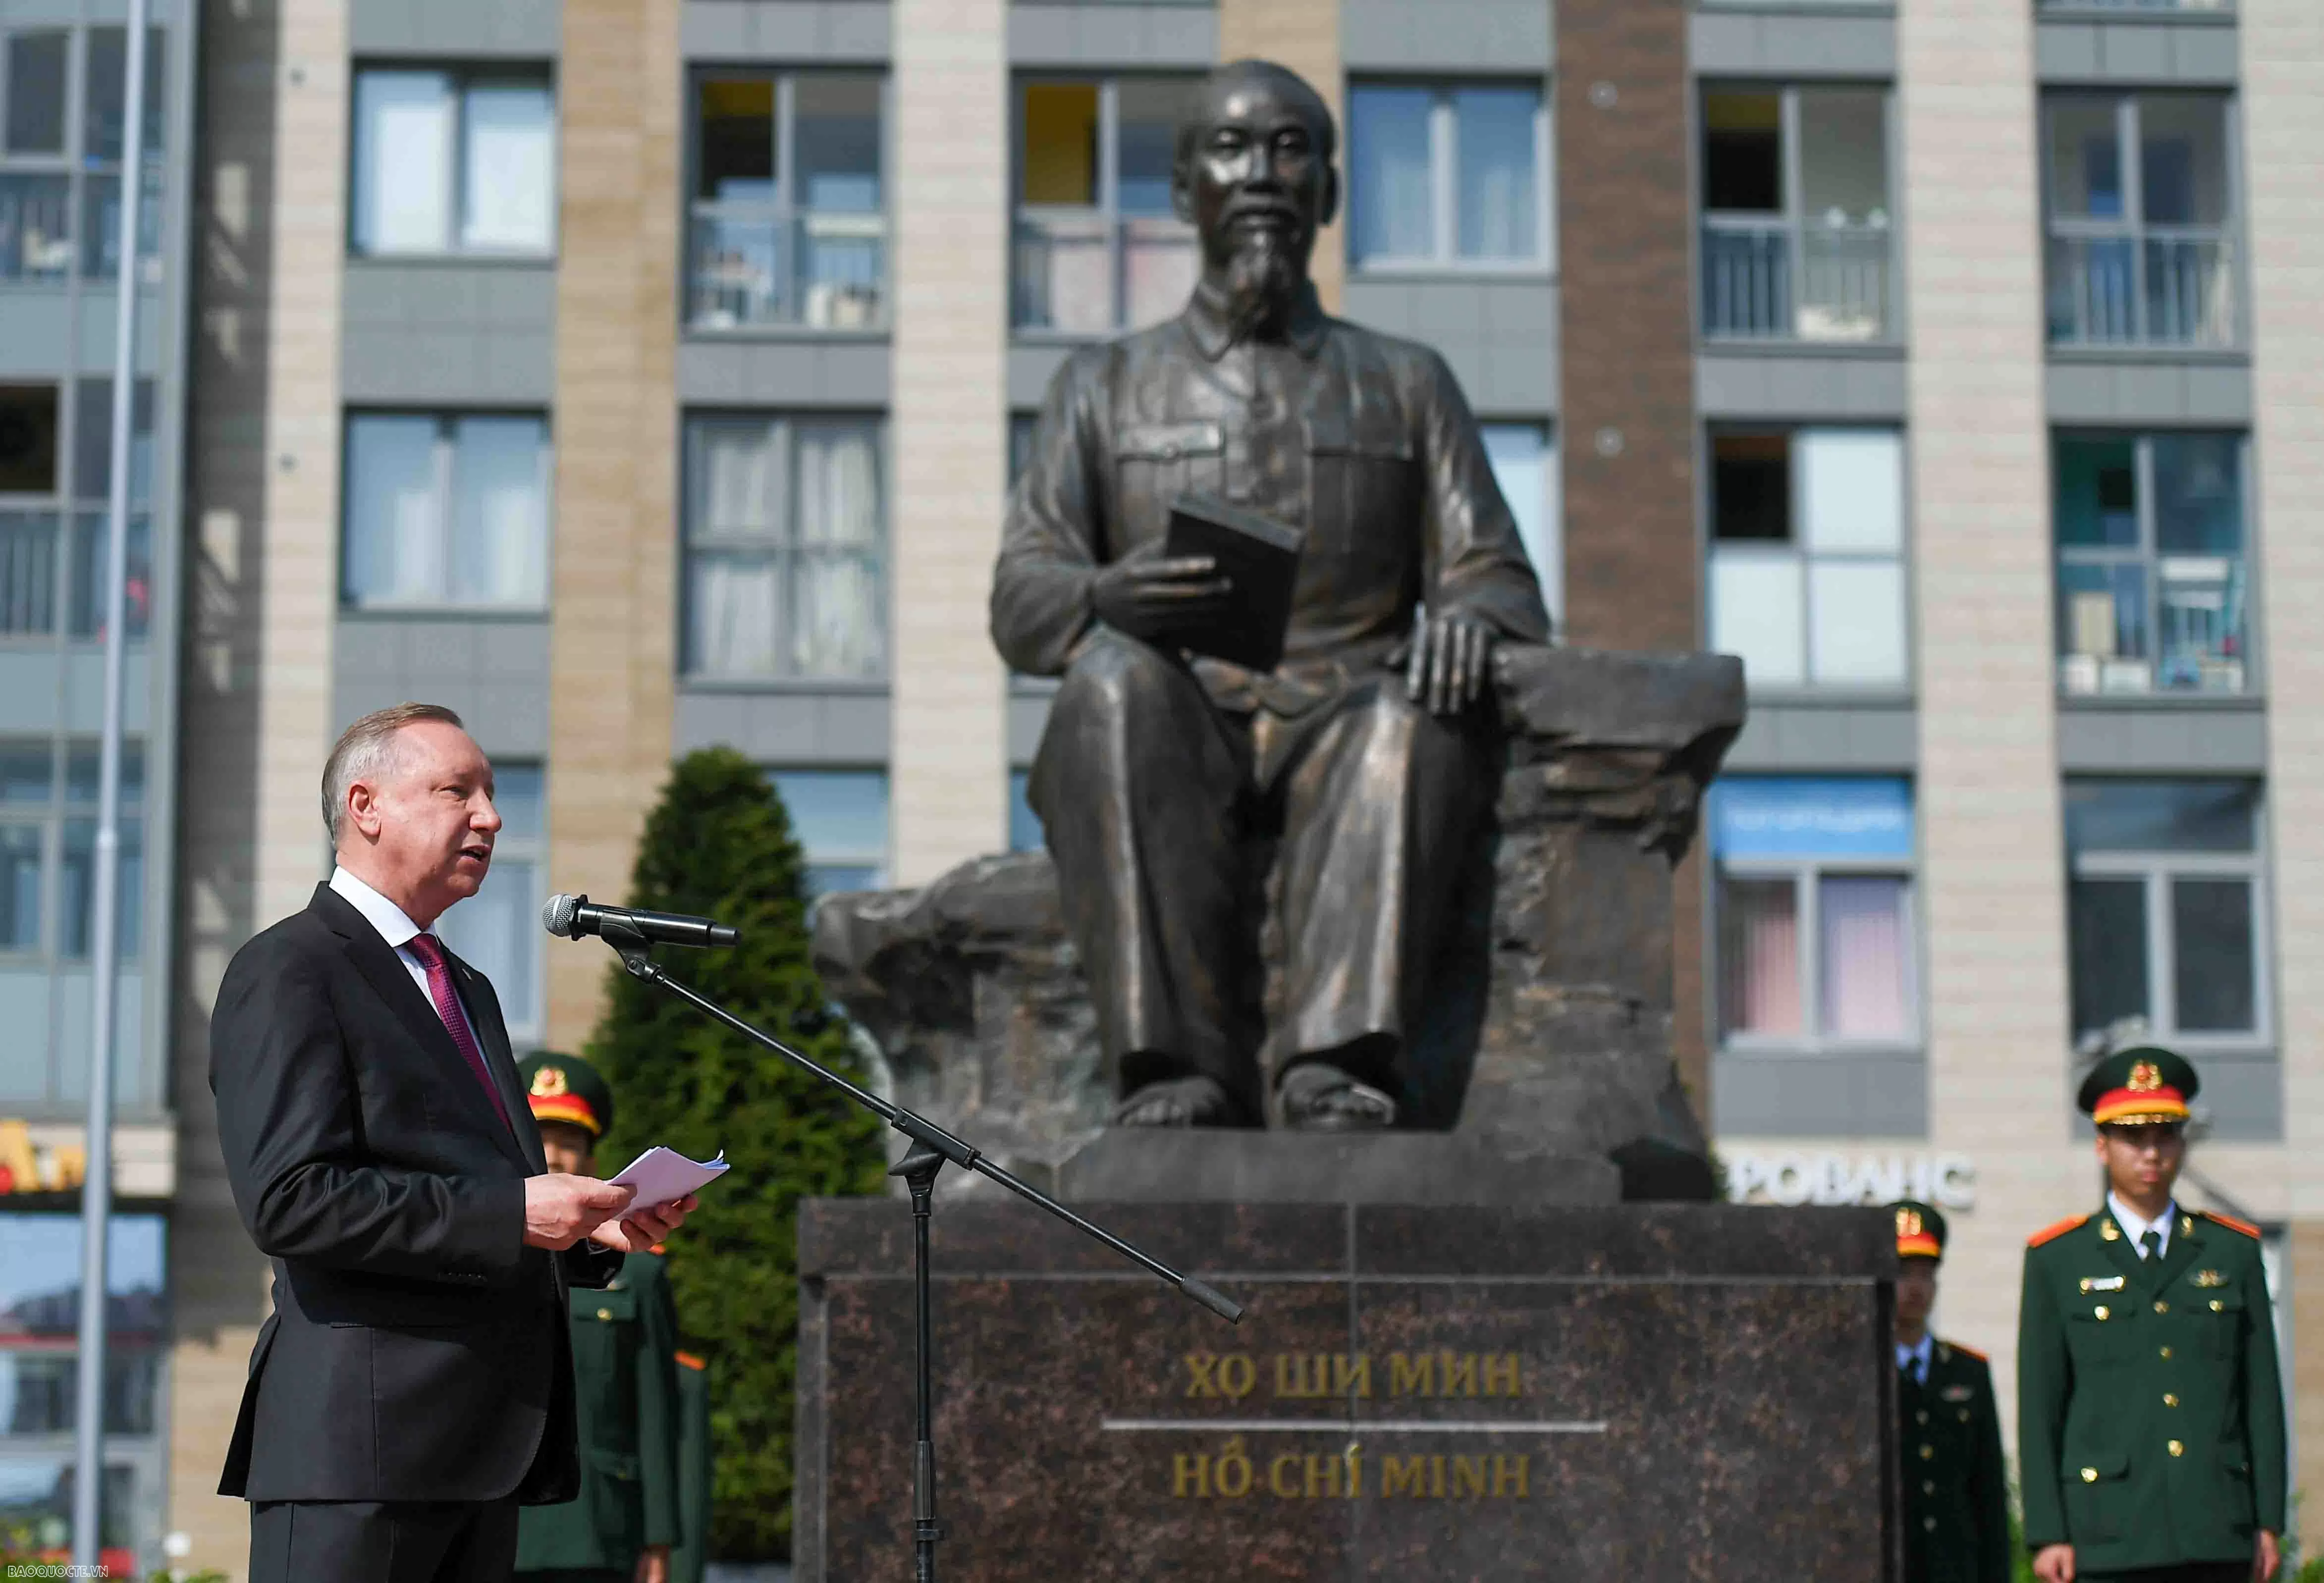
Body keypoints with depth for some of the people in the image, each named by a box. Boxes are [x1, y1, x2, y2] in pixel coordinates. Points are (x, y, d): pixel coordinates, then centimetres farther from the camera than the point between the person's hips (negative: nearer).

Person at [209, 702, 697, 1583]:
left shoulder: (466, 990, 25)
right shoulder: (288, 973, -5)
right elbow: (289, 1199, -17)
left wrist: (593, 1228, 9)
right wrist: (512, 1213, -20)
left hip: (488, 1440, 9)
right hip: (361, 1439, -9)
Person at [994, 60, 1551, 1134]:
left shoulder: (1405, 386, 23)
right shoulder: (1107, 388, 21)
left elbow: (1500, 583, 13)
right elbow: (1020, 602, 8)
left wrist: (1472, 618, -14)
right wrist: (1110, 599, -18)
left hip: (1339, 736, 0)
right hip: (1172, 744, 0)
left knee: (1418, 708, -35)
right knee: (1117, 682, -35)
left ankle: (1336, 1062, -51)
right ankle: (1180, 1071, -45)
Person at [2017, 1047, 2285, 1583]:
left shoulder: (2234, 1252, 13)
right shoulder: (2057, 1262, 6)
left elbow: (2262, 1394, 11)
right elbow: (2038, 1409, 3)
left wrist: (2268, 1521, 5)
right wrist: (2047, 1533, -4)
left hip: (2218, 1535, 2)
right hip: (2110, 1535, -2)